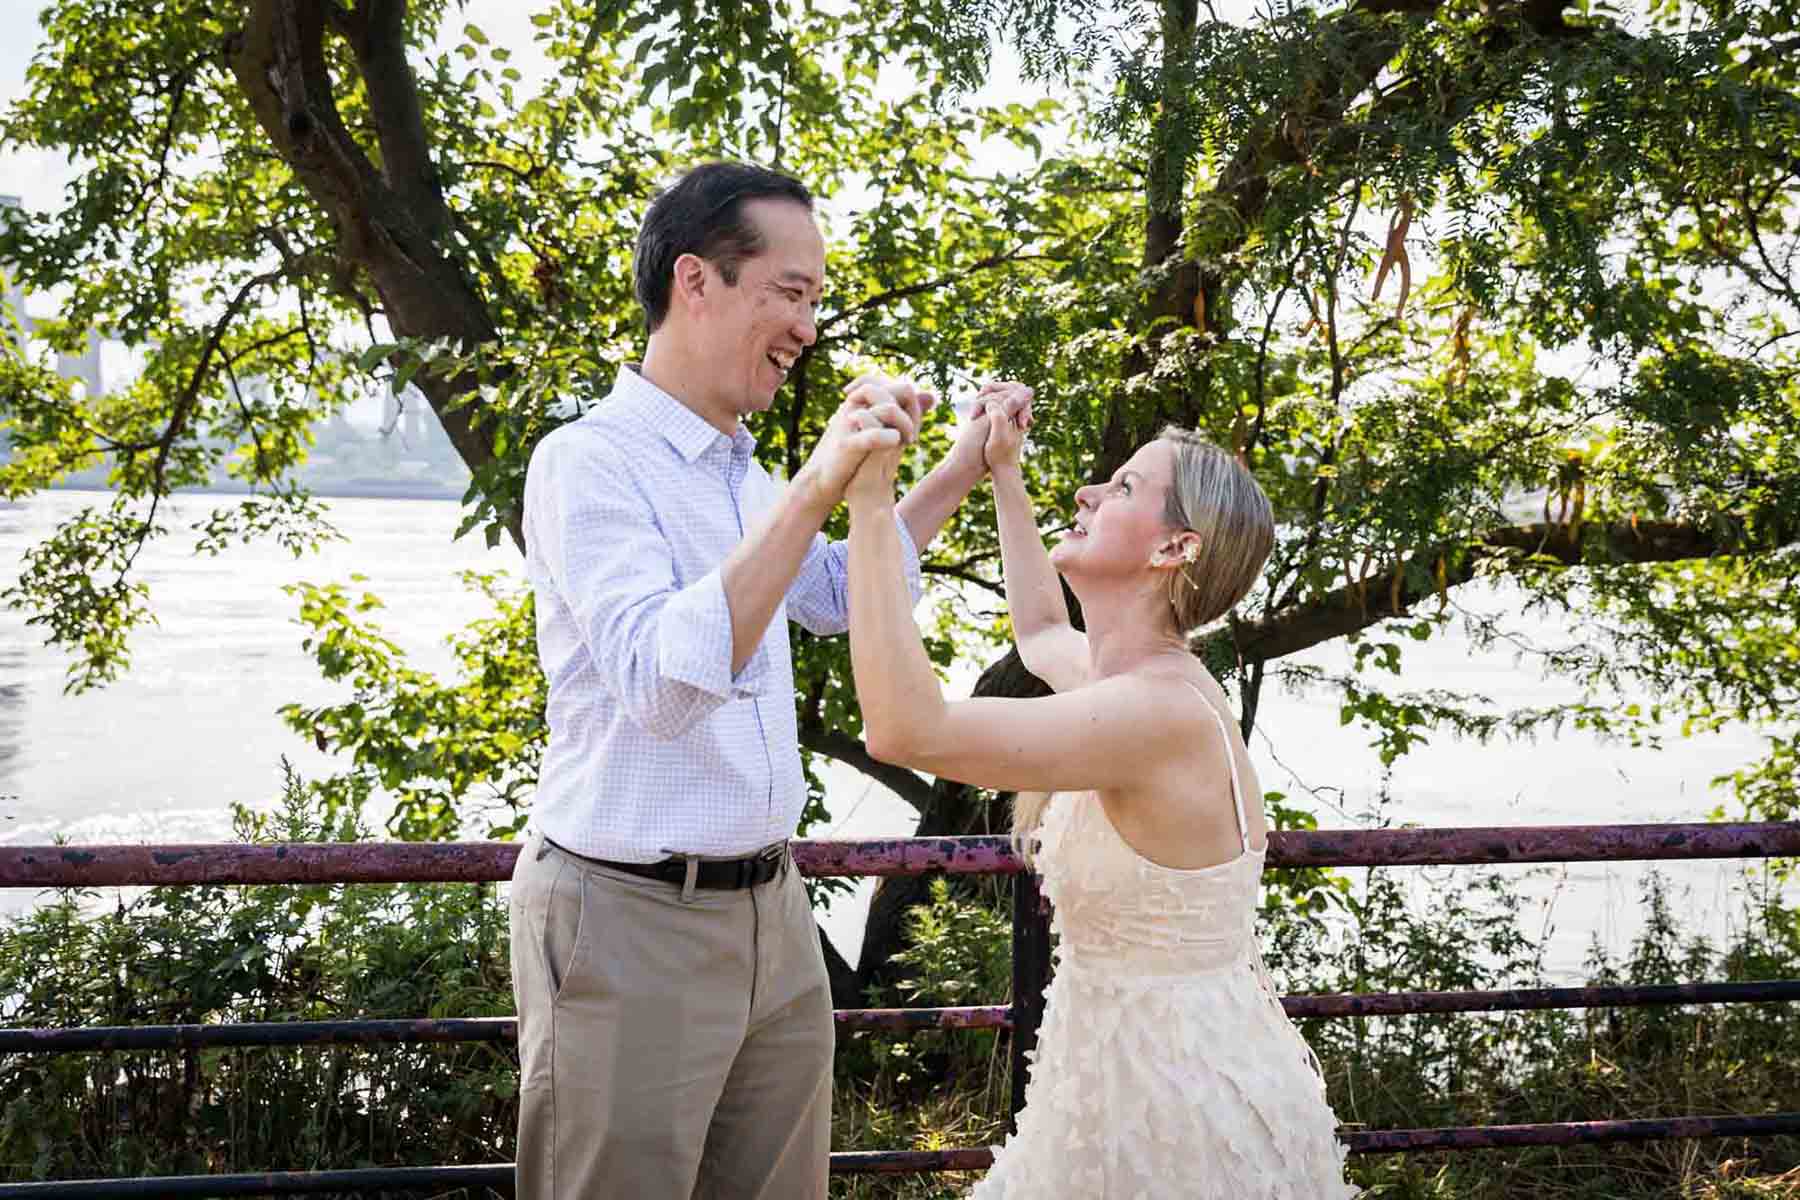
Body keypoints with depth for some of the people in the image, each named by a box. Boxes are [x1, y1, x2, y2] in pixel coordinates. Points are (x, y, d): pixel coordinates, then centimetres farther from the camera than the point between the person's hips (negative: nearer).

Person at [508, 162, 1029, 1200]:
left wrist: (965, 470, 22)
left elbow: (837, 596, 29)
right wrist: (815, 489, -34)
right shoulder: (589, 462, -15)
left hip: (771, 910, 8)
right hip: (628, 923, -8)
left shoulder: (742, 471, 12)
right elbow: (660, 684, -29)